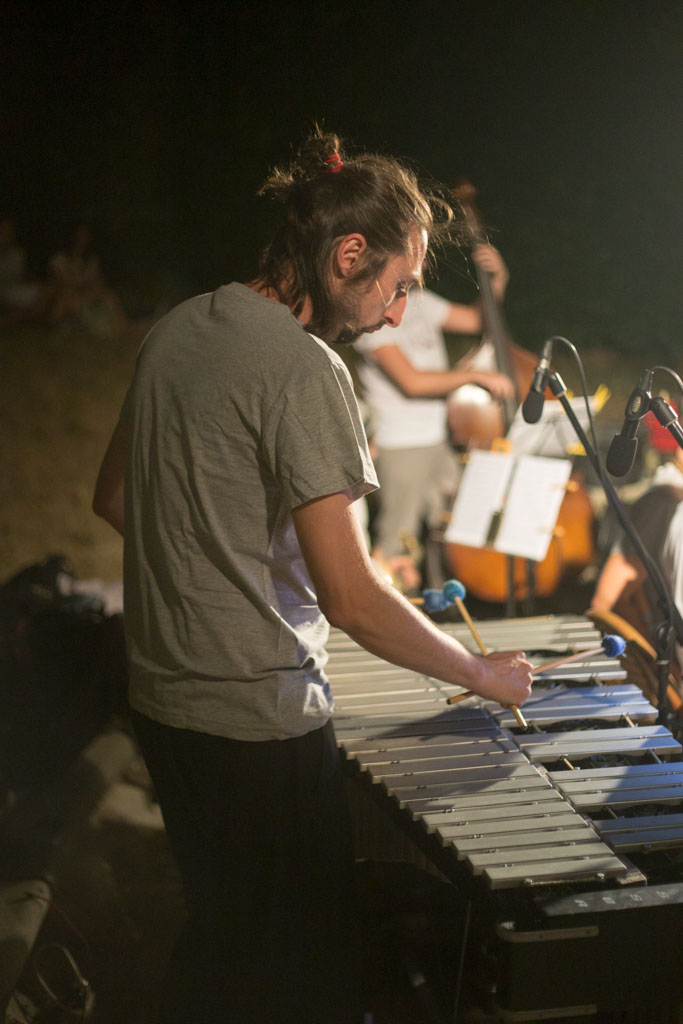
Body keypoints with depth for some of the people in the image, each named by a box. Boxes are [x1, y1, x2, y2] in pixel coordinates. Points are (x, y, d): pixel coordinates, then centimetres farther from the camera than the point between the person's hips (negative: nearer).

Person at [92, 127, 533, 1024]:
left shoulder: (175, 330, 7)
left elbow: (114, 499, 18)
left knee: (212, 940, 24)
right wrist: (484, 674, -10)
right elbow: (350, 597, -22)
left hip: (164, 703, 9)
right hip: (259, 719, -9)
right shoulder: (304, 367, -20)